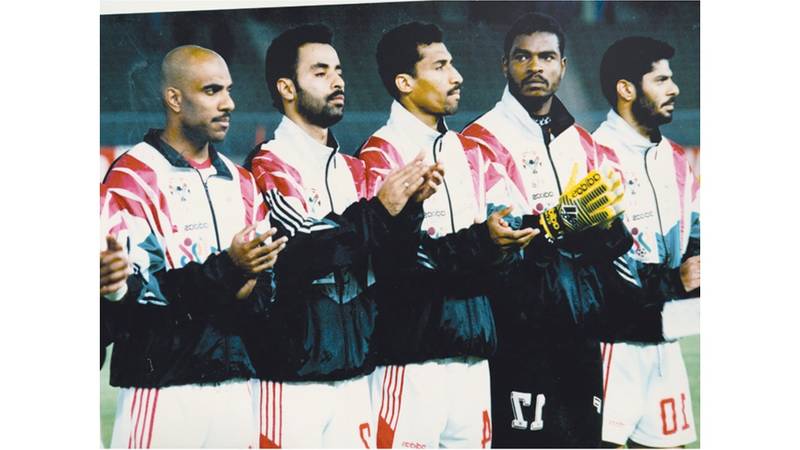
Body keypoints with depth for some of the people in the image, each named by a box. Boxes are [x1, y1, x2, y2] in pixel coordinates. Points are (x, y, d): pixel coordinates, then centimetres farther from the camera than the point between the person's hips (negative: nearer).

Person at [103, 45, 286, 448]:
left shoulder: (239, 182, 17)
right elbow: (133, 286, -15)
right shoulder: (134, 177, -6)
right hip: (163, 387, -6)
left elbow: (266, 279, 16)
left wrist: (247, 297, -7)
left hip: (233, 381, 6)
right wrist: (225, 270, -22)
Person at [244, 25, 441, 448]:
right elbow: (294, 257, -19)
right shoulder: (269, 165, -7)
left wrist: (407, 206, -6)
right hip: (294, 376, -6)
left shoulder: (352, 170, 14)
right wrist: (379, 211, -20)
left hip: (353, 370, 7)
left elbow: (386, 261, 11)